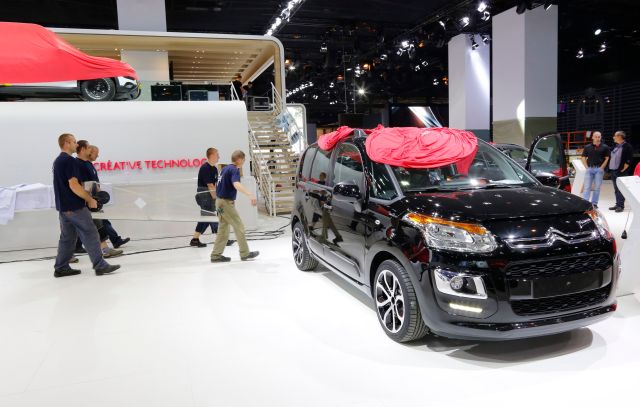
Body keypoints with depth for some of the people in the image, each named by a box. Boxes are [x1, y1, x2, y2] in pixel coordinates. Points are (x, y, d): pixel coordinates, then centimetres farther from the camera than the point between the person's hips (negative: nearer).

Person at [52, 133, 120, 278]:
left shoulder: (57, 161, 16)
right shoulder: (69, 160, -15)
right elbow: (73, 185, -21)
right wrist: (90, 199, -13)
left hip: (63, 206, 10)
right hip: (75, 207, -10)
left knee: (67, 237, 14)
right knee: (90, 234, -5)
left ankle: (61, 268, 17)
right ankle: (100, 266, -2)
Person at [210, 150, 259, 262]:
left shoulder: (225, 168, 12)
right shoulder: (234, 170, -15)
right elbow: (236, 184, -34)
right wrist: (250, 194, -46)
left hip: (220, 201, 9)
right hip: (227, 202, -9)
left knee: (223, 229, 12)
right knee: (239, 227, 0)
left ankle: (216, 255, 13)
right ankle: (245, 253, 8)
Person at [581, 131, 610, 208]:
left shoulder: (604, 147, 5)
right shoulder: (587, 147, 9)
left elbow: (607, 158, 3)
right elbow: (583, 158, 10)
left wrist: (602, 167, -6)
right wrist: (587, 167, -2)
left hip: (599, 169, -1)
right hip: (589, 169, 1)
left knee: (597, 187, 4)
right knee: (587, 187, -3)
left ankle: (594, 203, 12)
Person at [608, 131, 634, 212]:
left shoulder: (627, 146, -9)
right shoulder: (616, 146, 15)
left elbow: (629, 160, -13)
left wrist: (623, 169, -14)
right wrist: (610, 168, 13)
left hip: (621, 172, -8)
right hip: (613, 171, 8)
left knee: (620, 189, -5)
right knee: (616, 189, 11)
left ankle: (621, 206, 0)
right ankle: (617, 204, 18)